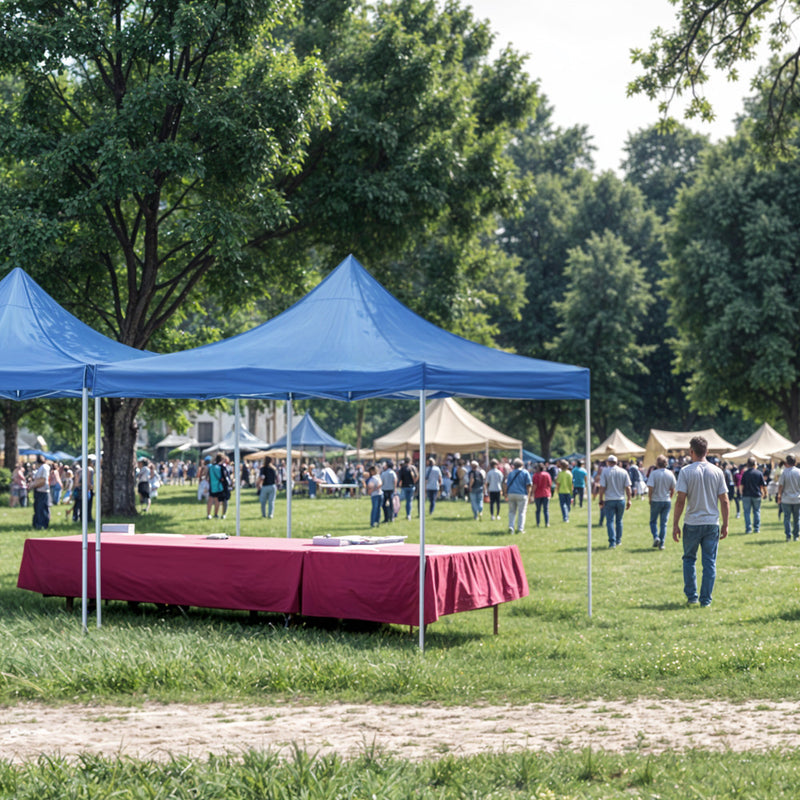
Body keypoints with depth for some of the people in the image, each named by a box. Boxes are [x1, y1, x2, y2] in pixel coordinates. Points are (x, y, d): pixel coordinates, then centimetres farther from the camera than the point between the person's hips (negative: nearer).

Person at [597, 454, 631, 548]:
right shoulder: (624, 472, 2)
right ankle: (618, 541, 24)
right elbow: (628, 488, 1)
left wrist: (600, 500, -1)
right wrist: (629, 500, 7)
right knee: (619, 521, 17)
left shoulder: (605, 472, -5)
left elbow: (602, 488, -8)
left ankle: (612, 542, -14)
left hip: (609, 500, -3)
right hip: (621, 500, 3)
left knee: (610, 521, -2)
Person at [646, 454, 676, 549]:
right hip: (666, 501, 3)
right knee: (664, 523, 9)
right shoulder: (670, 474, -1)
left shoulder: (654, 473, -12)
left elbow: (650, 488, -16)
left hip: (656, 501, -3)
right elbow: (673, 489, 5)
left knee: (653, 521, 12)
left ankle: (656, 537, -10)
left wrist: (650, 499, -2)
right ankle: (661, 544, 7)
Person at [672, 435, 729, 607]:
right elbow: (724, 501, 2)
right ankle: (706, 600, 6)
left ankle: (692, 596, 11)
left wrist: (675, 525, -4)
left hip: (692, 523, -2)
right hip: (712, 523, 2)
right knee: (710, 563, 6)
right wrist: (725, 524, 10)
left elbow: (680, 500, -10)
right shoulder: (717, 472, 2)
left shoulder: (686, 471, -6)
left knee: (689, 559, 14)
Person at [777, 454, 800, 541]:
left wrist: (779, 496, 5)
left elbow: (781, 485, -6)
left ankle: (788, 535, -7)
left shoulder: (784, 472, -8)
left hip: (786, 499, -2)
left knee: (787, 518, 3)